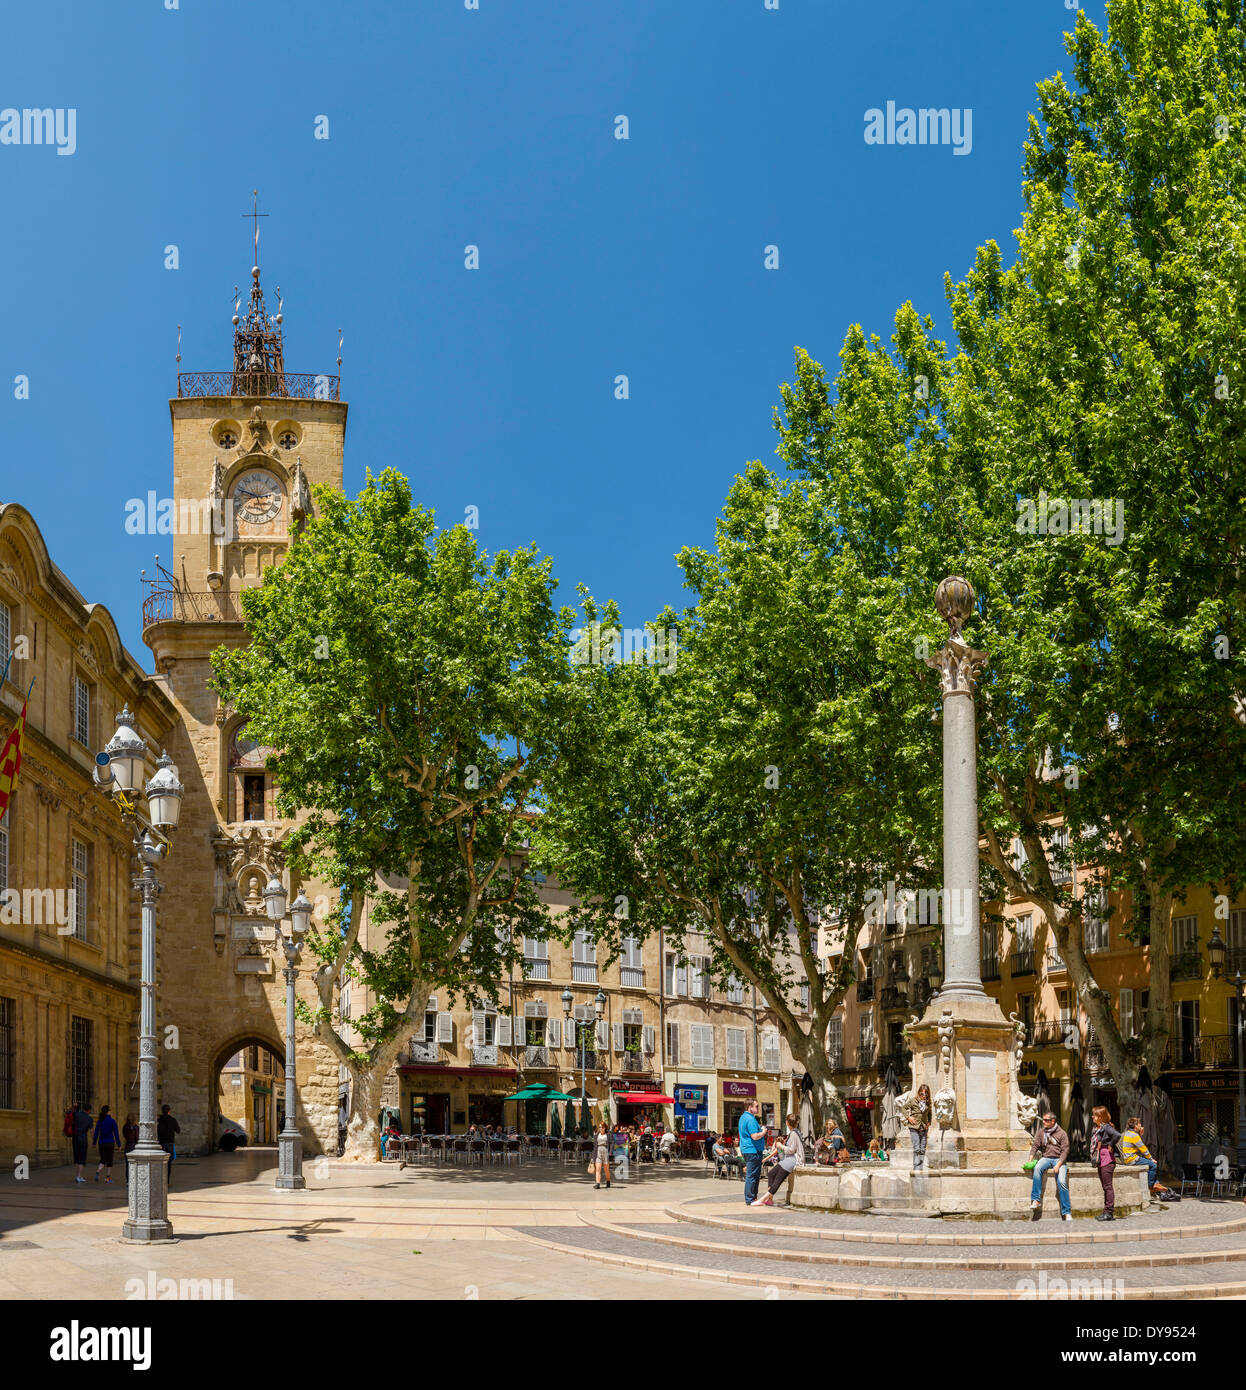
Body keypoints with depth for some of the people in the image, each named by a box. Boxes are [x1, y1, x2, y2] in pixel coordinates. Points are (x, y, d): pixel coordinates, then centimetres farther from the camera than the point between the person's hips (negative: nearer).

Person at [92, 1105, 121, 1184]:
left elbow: (96, 1133, 2)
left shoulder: (99, 1121, 0)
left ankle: (98, 1172, -19)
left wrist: (94, 1143, 9)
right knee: (109, 1160, 10)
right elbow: (116, 1133, -7)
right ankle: (108, 1178, 11)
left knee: (102, 1160, 9)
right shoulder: (112, 1121, -8)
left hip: (101, 1143, 2)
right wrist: (118, 1144, -1)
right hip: (110, 1143, -2)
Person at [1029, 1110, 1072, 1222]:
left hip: (1059, 1159, -2)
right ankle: (1036, 1200, -32)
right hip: (1046, 1157, 3)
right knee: (1037, 1168, -31)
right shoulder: (1041, 1132, 11)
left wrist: (1058, 1165, -17)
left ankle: (1067, 1212, -16)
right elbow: (1035, 1146, 7)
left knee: (1062, 1182, -22)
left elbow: (1065, 1150, -5)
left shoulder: (1061, 1133, 0)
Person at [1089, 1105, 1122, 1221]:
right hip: (1099, 1161, 10)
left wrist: (1110, 1145, -19)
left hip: (1107, 1160, -10)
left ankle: (1110, 1212, -6)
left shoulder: (1106, 1127, -13)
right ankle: (1106, 1211, 17)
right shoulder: (1095, 1129, 15)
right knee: (1105, 1187, 12)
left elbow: (1117, 1135, -31)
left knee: (1108, 1186, -7)